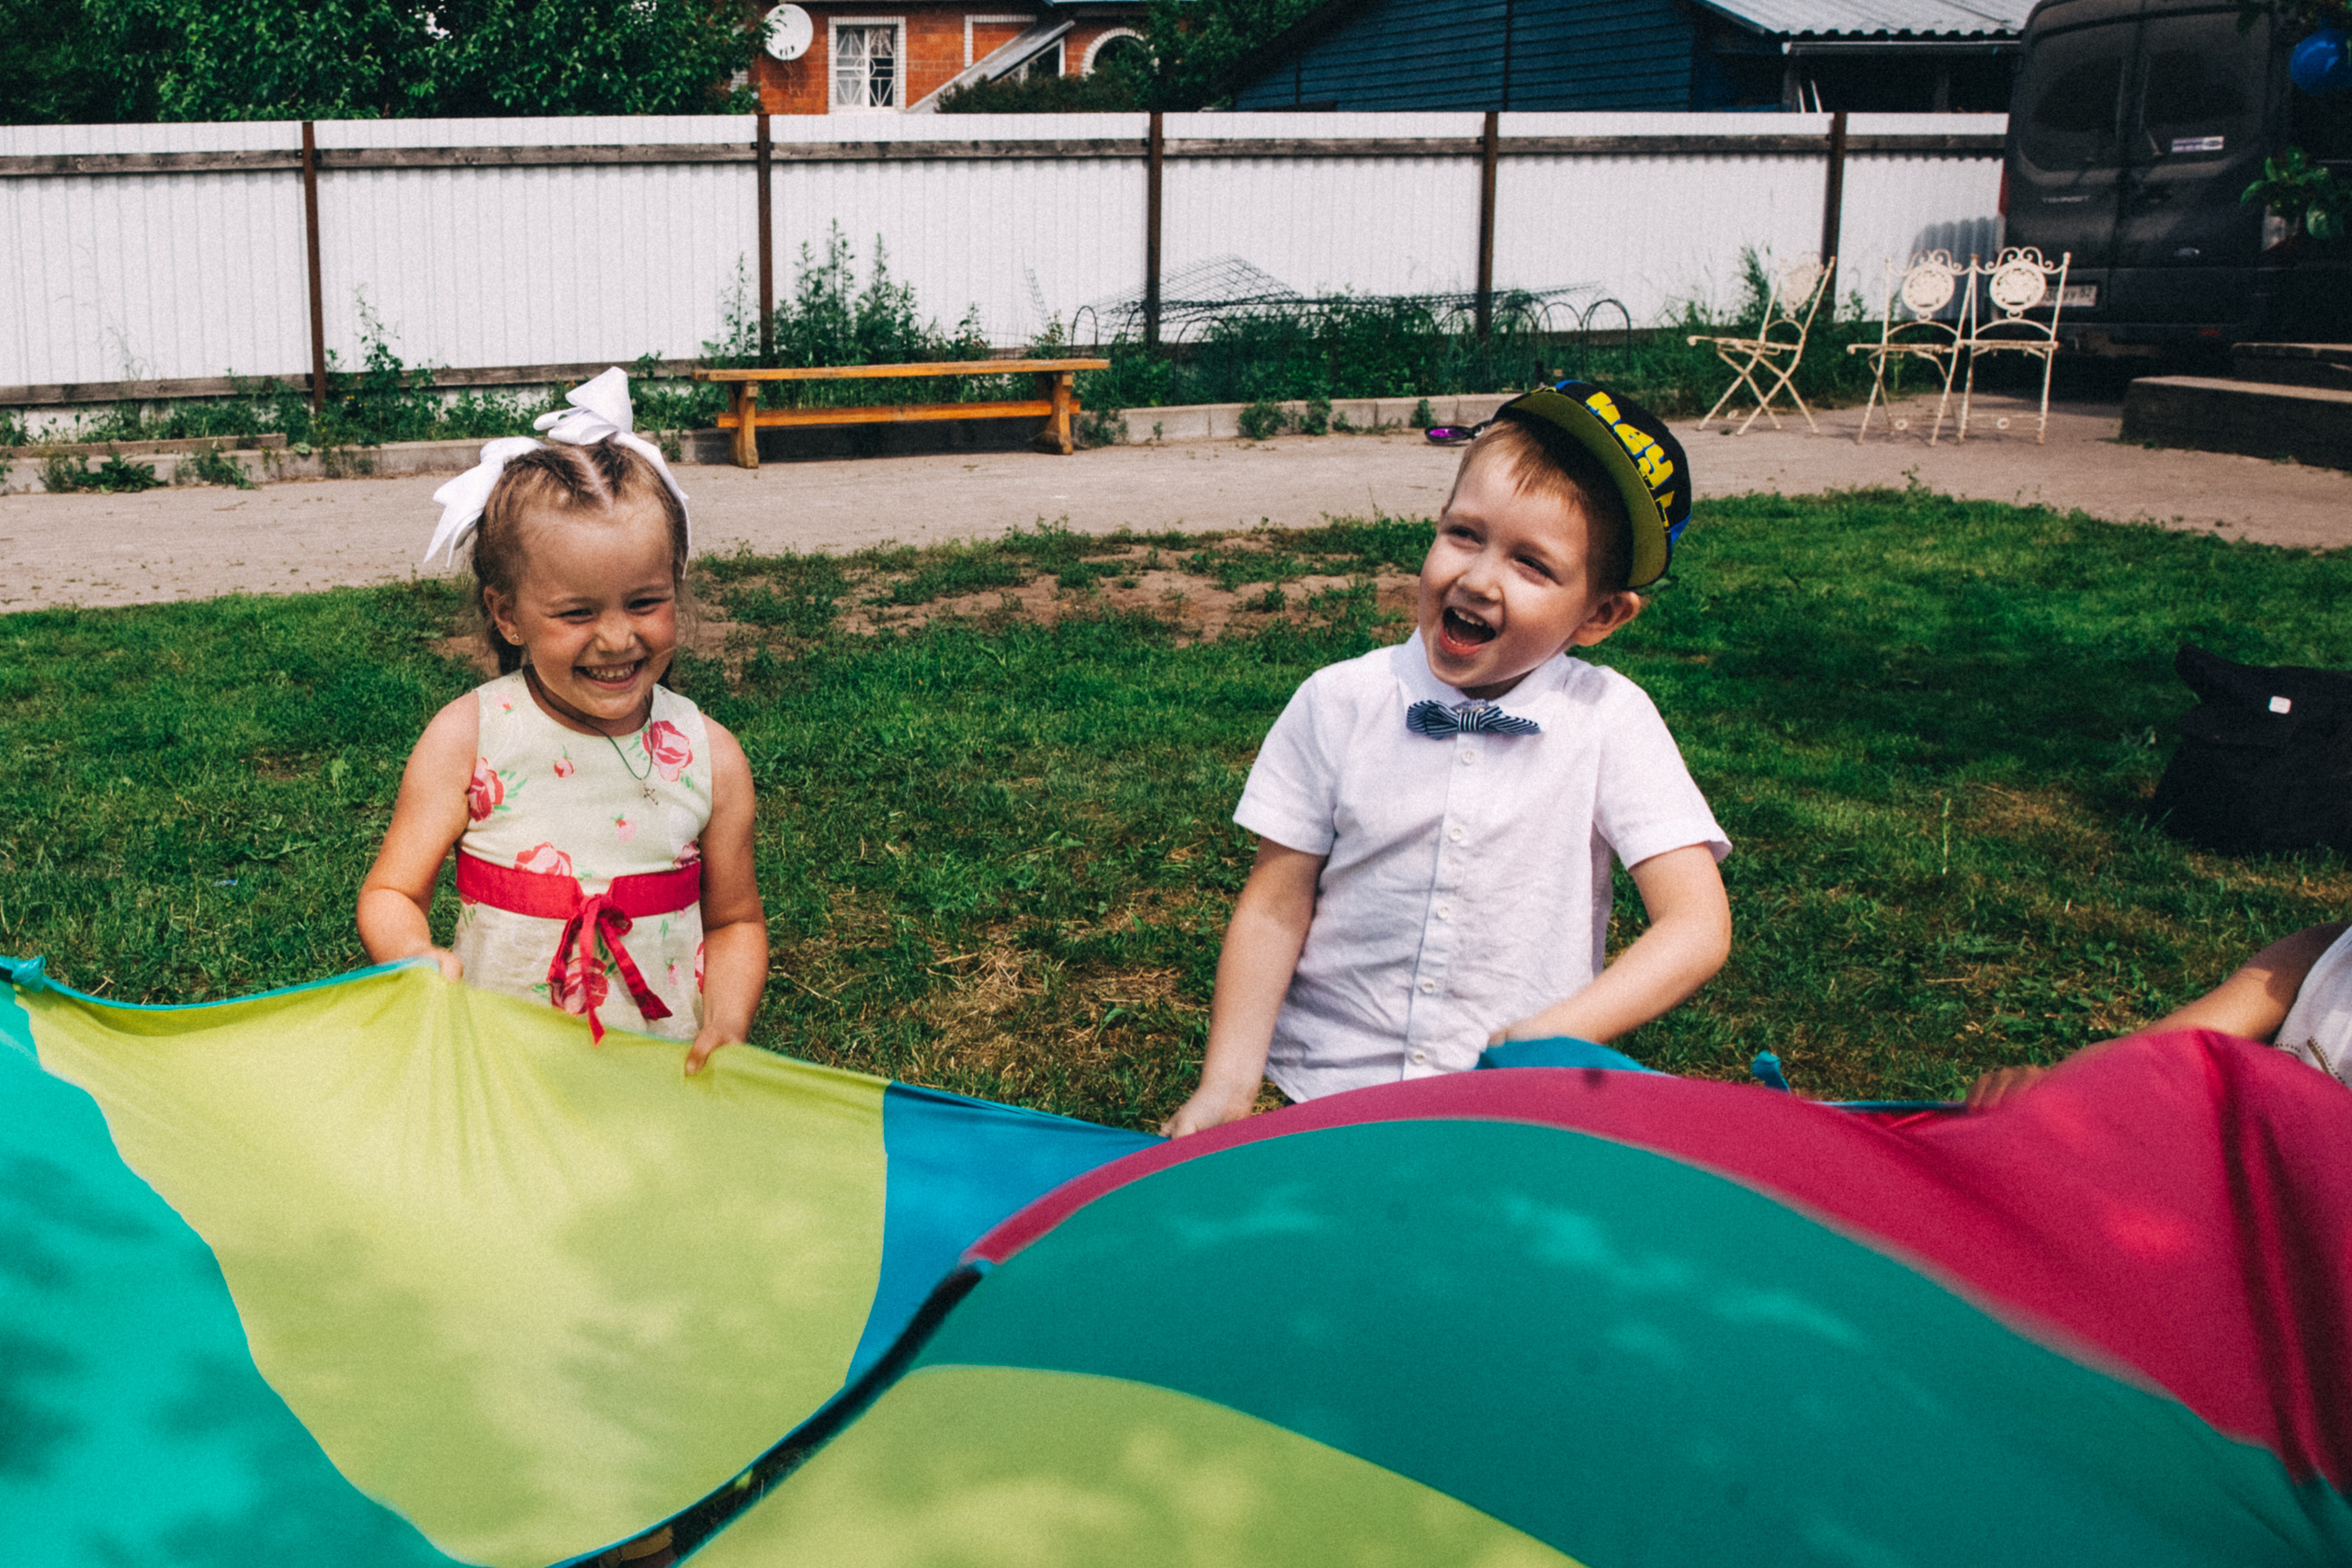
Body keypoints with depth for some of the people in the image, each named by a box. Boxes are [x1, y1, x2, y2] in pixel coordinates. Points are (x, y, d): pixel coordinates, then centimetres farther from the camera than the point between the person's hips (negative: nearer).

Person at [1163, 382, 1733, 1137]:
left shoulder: (1608, 721, -2)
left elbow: (1696, 927, -7)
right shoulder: (1337, 704, 0)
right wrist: (1227, 1087, -9)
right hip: (1320, 1094, 1)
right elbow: (1273, 910, 3)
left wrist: (1544, 1042, -19)